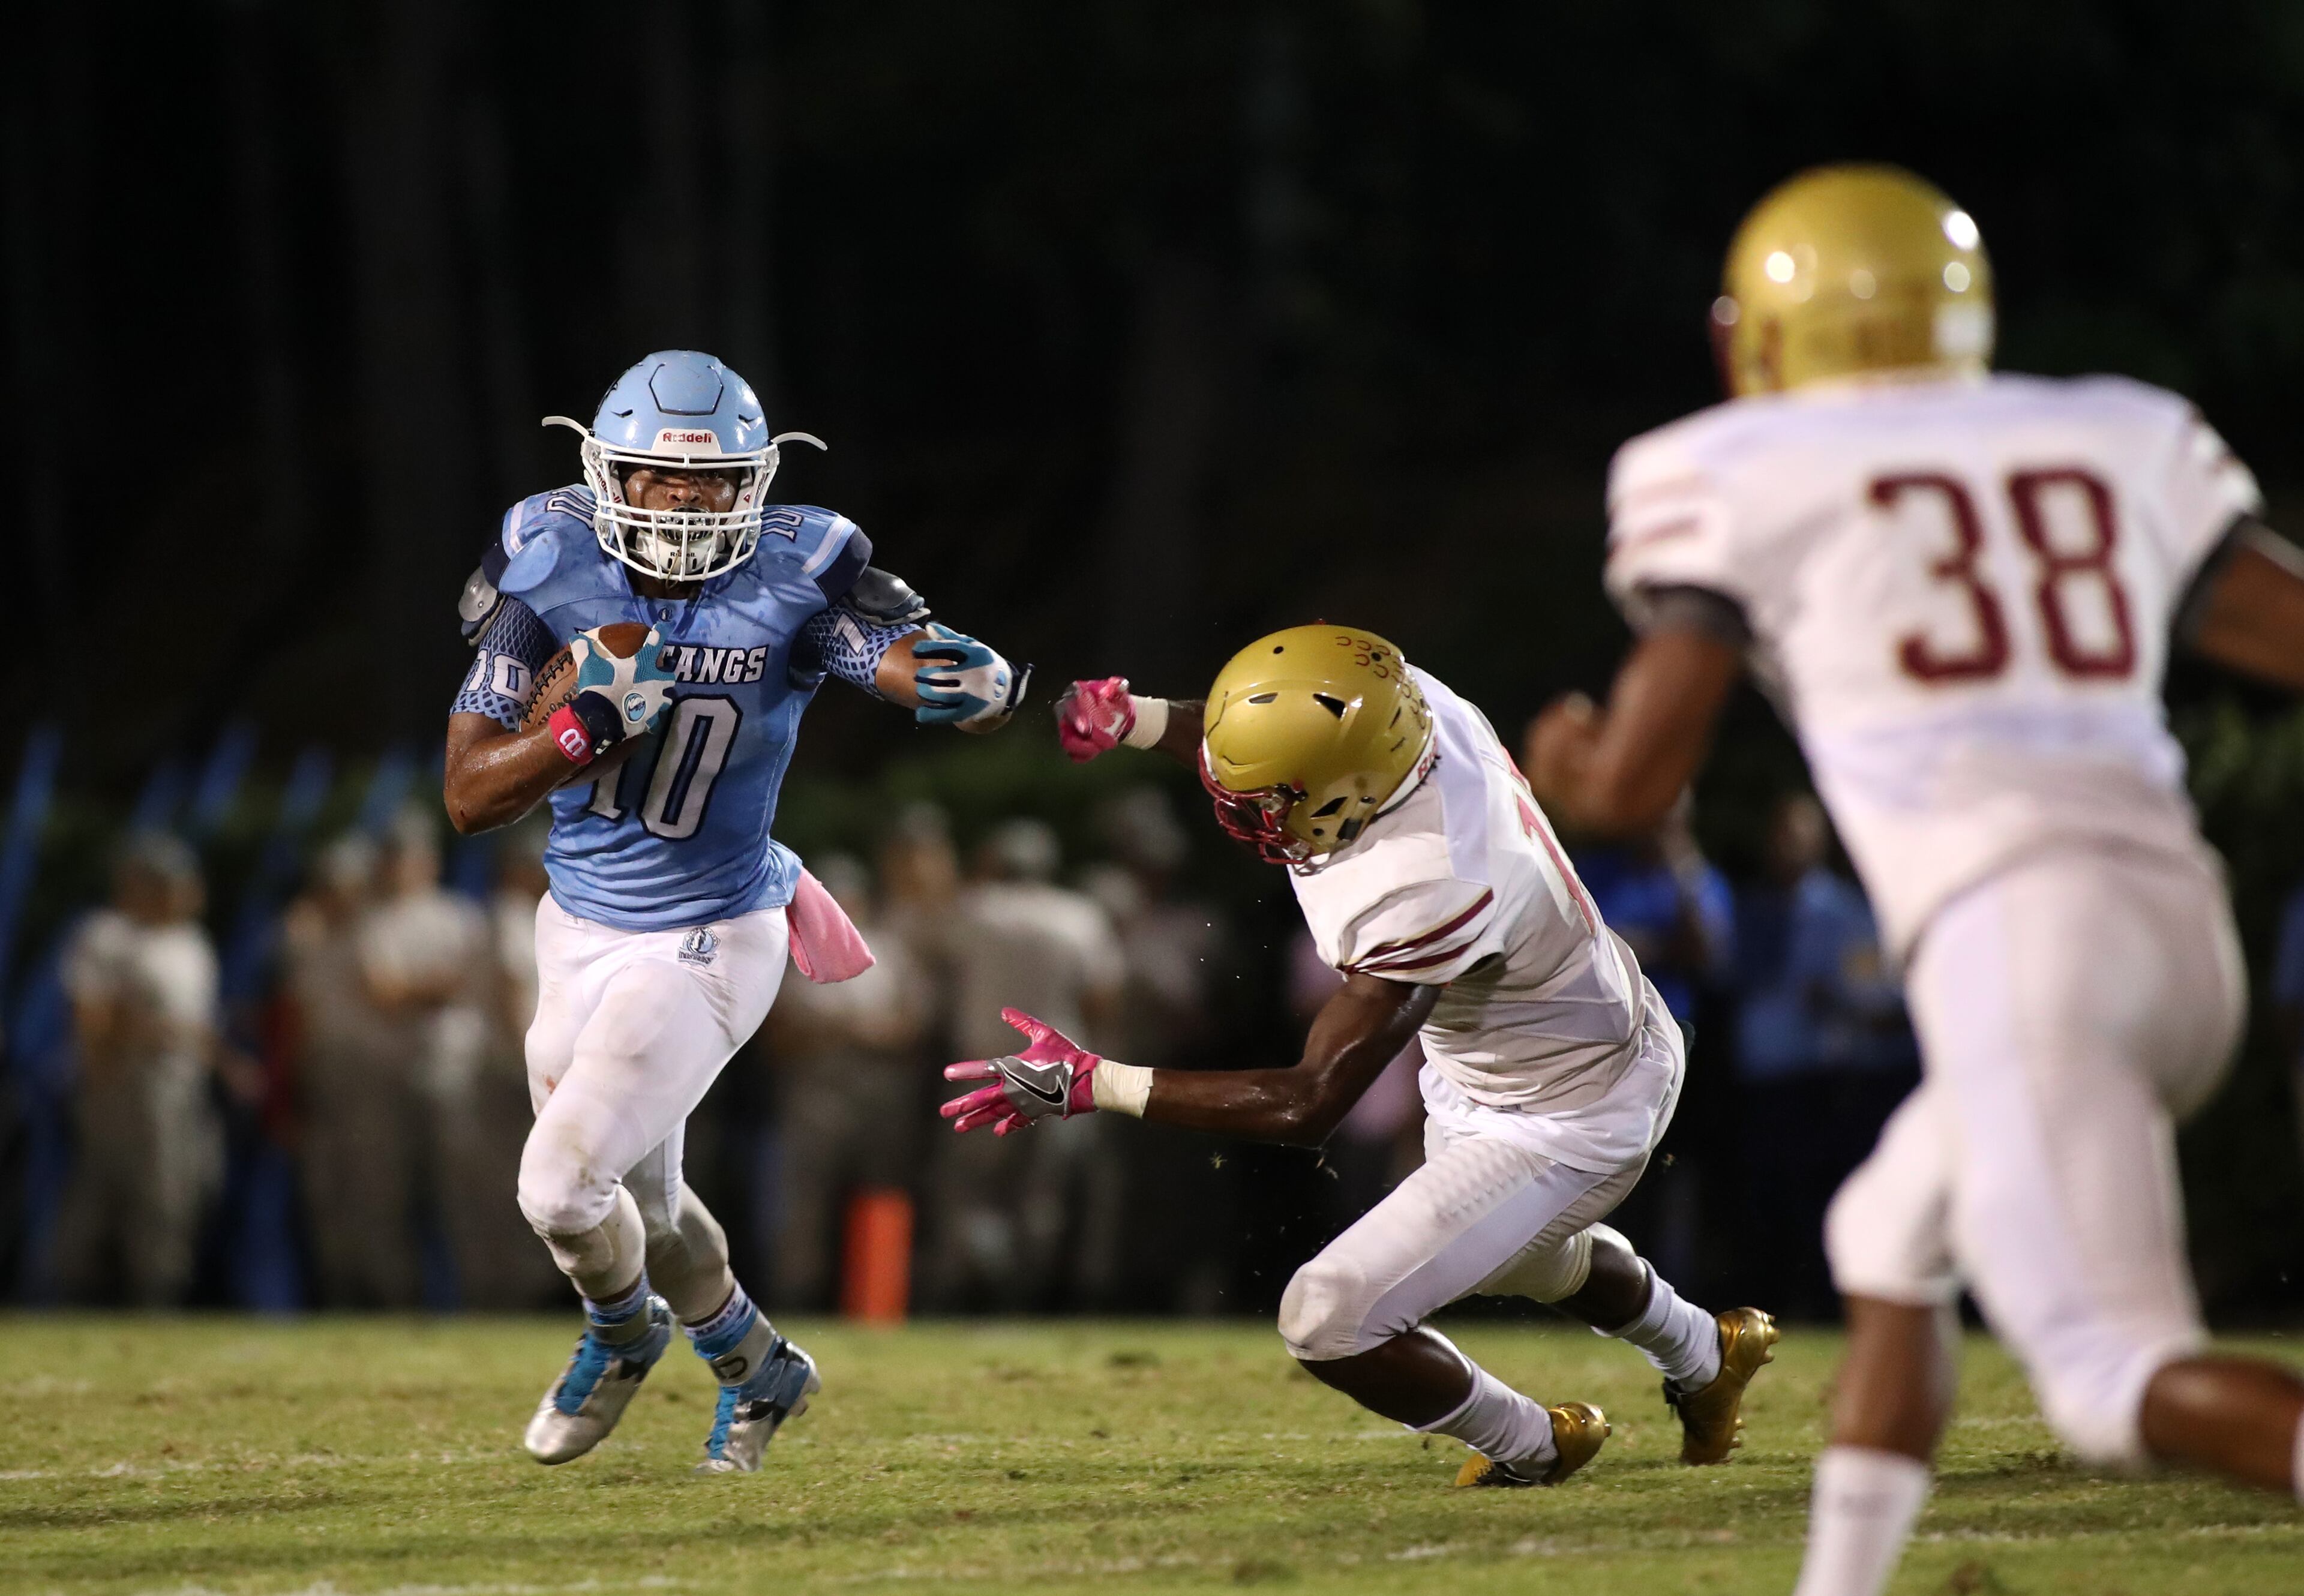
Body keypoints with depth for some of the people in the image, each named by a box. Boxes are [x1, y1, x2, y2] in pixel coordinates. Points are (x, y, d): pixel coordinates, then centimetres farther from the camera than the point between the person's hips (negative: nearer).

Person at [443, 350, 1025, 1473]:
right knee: (639, 1201, 20)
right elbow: (469, 795, -14)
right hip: (580, 928, 4)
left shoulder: (792, 584, -20)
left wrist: (971, 684, -52)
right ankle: (756, 1369, 50)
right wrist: (588, 728, -30)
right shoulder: (553, 572, -14)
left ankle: (622, 1332, 23)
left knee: (561, 1187, -12)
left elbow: (966, 686, -28)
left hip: (706, 947, -4)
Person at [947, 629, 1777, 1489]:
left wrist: (1090, 1083, -35)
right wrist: (1132, 717, -16)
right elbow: (1235, 735, 3)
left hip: (1561, 1121, -9)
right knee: (1526, 1254, 36)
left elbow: (1311, 1103, -36)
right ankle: (1705, 1358, 63)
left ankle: (1530, 1448, 17)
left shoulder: (1428, 894, -42)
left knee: (1329, 1321, -9)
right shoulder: (1409, 701, -21)